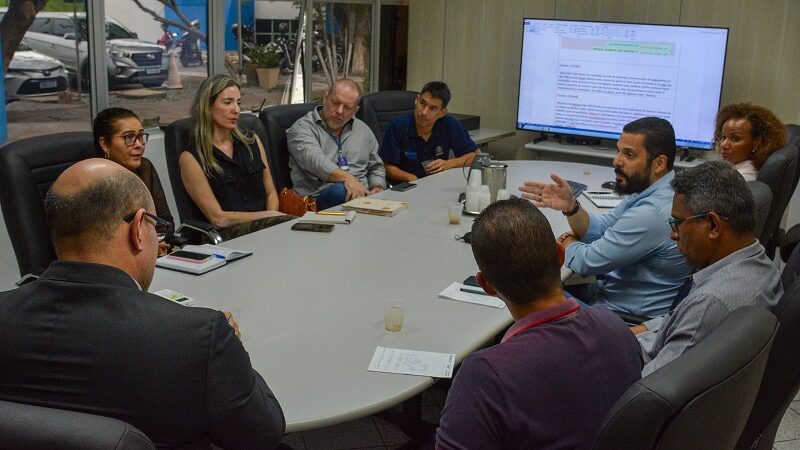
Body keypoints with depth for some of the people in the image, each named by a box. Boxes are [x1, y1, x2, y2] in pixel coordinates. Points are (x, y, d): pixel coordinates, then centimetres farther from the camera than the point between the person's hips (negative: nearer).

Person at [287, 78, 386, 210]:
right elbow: (314, 160, -18)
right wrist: (346, 177, -34)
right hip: (319, 197, -4)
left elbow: (376, 167, 29)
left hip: (362, 194, 4)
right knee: (341, 190, -39)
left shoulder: (363, 130, 21)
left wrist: (377, 189, 6)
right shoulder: (303, 127, 1)